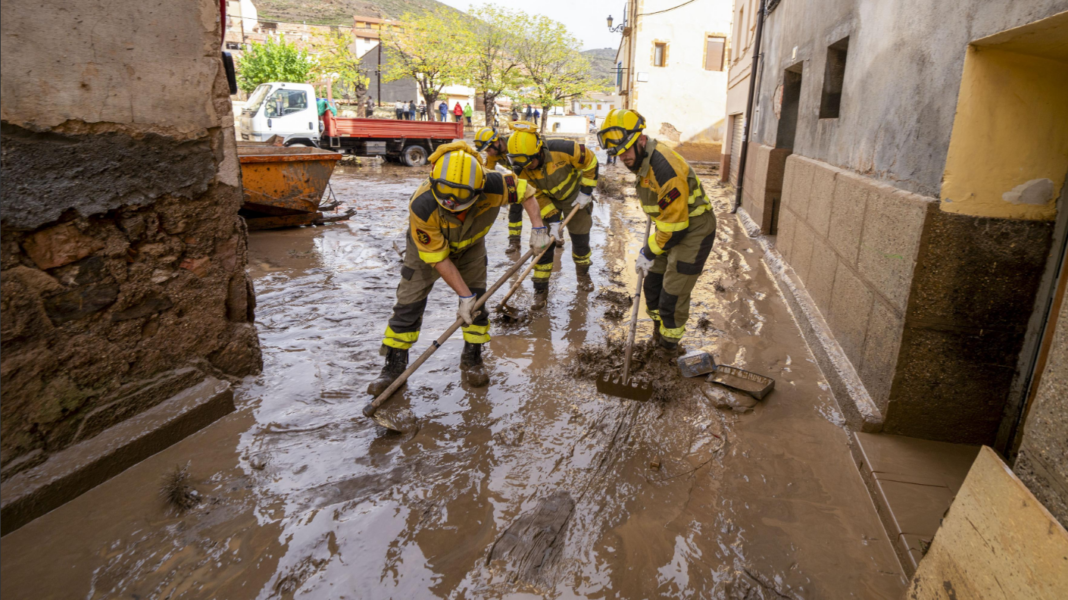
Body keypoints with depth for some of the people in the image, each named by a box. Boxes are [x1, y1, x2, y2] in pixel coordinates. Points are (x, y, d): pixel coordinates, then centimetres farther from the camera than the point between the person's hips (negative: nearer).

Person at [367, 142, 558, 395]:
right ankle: (394, 366, 13)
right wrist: (464, 295, -27)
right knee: (408, 305, -3)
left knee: (477, 302, -3)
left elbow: (525, 191, -15)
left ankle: (471, 360, 17)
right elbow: (438, 258, -31)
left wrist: (538, 227, -22)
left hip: (470, 245, 2)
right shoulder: (422, 206, -42)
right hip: (427, 246, -2)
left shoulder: (491, 186, -38)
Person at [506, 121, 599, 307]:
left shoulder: (563, 150, -36)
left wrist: (586, 191, -14)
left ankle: (583, 274, 36)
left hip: (574, 196, -1)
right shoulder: (521, 170, -26)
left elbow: (590, 162, -19)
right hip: (546, 199, 2)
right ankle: (540, 289, 4)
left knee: (580, 240, 7)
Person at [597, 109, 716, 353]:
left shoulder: (666, 170, -32)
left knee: (672, 298, -3)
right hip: (670, 227, 9)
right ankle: (658, 332, 36)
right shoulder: (642, 161, 0)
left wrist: (649, 253, -16)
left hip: (693, 232, -9)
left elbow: (674, 224, -27)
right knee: (653, 285, 16)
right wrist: (651, 247, 18)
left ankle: (668, 348, 15)